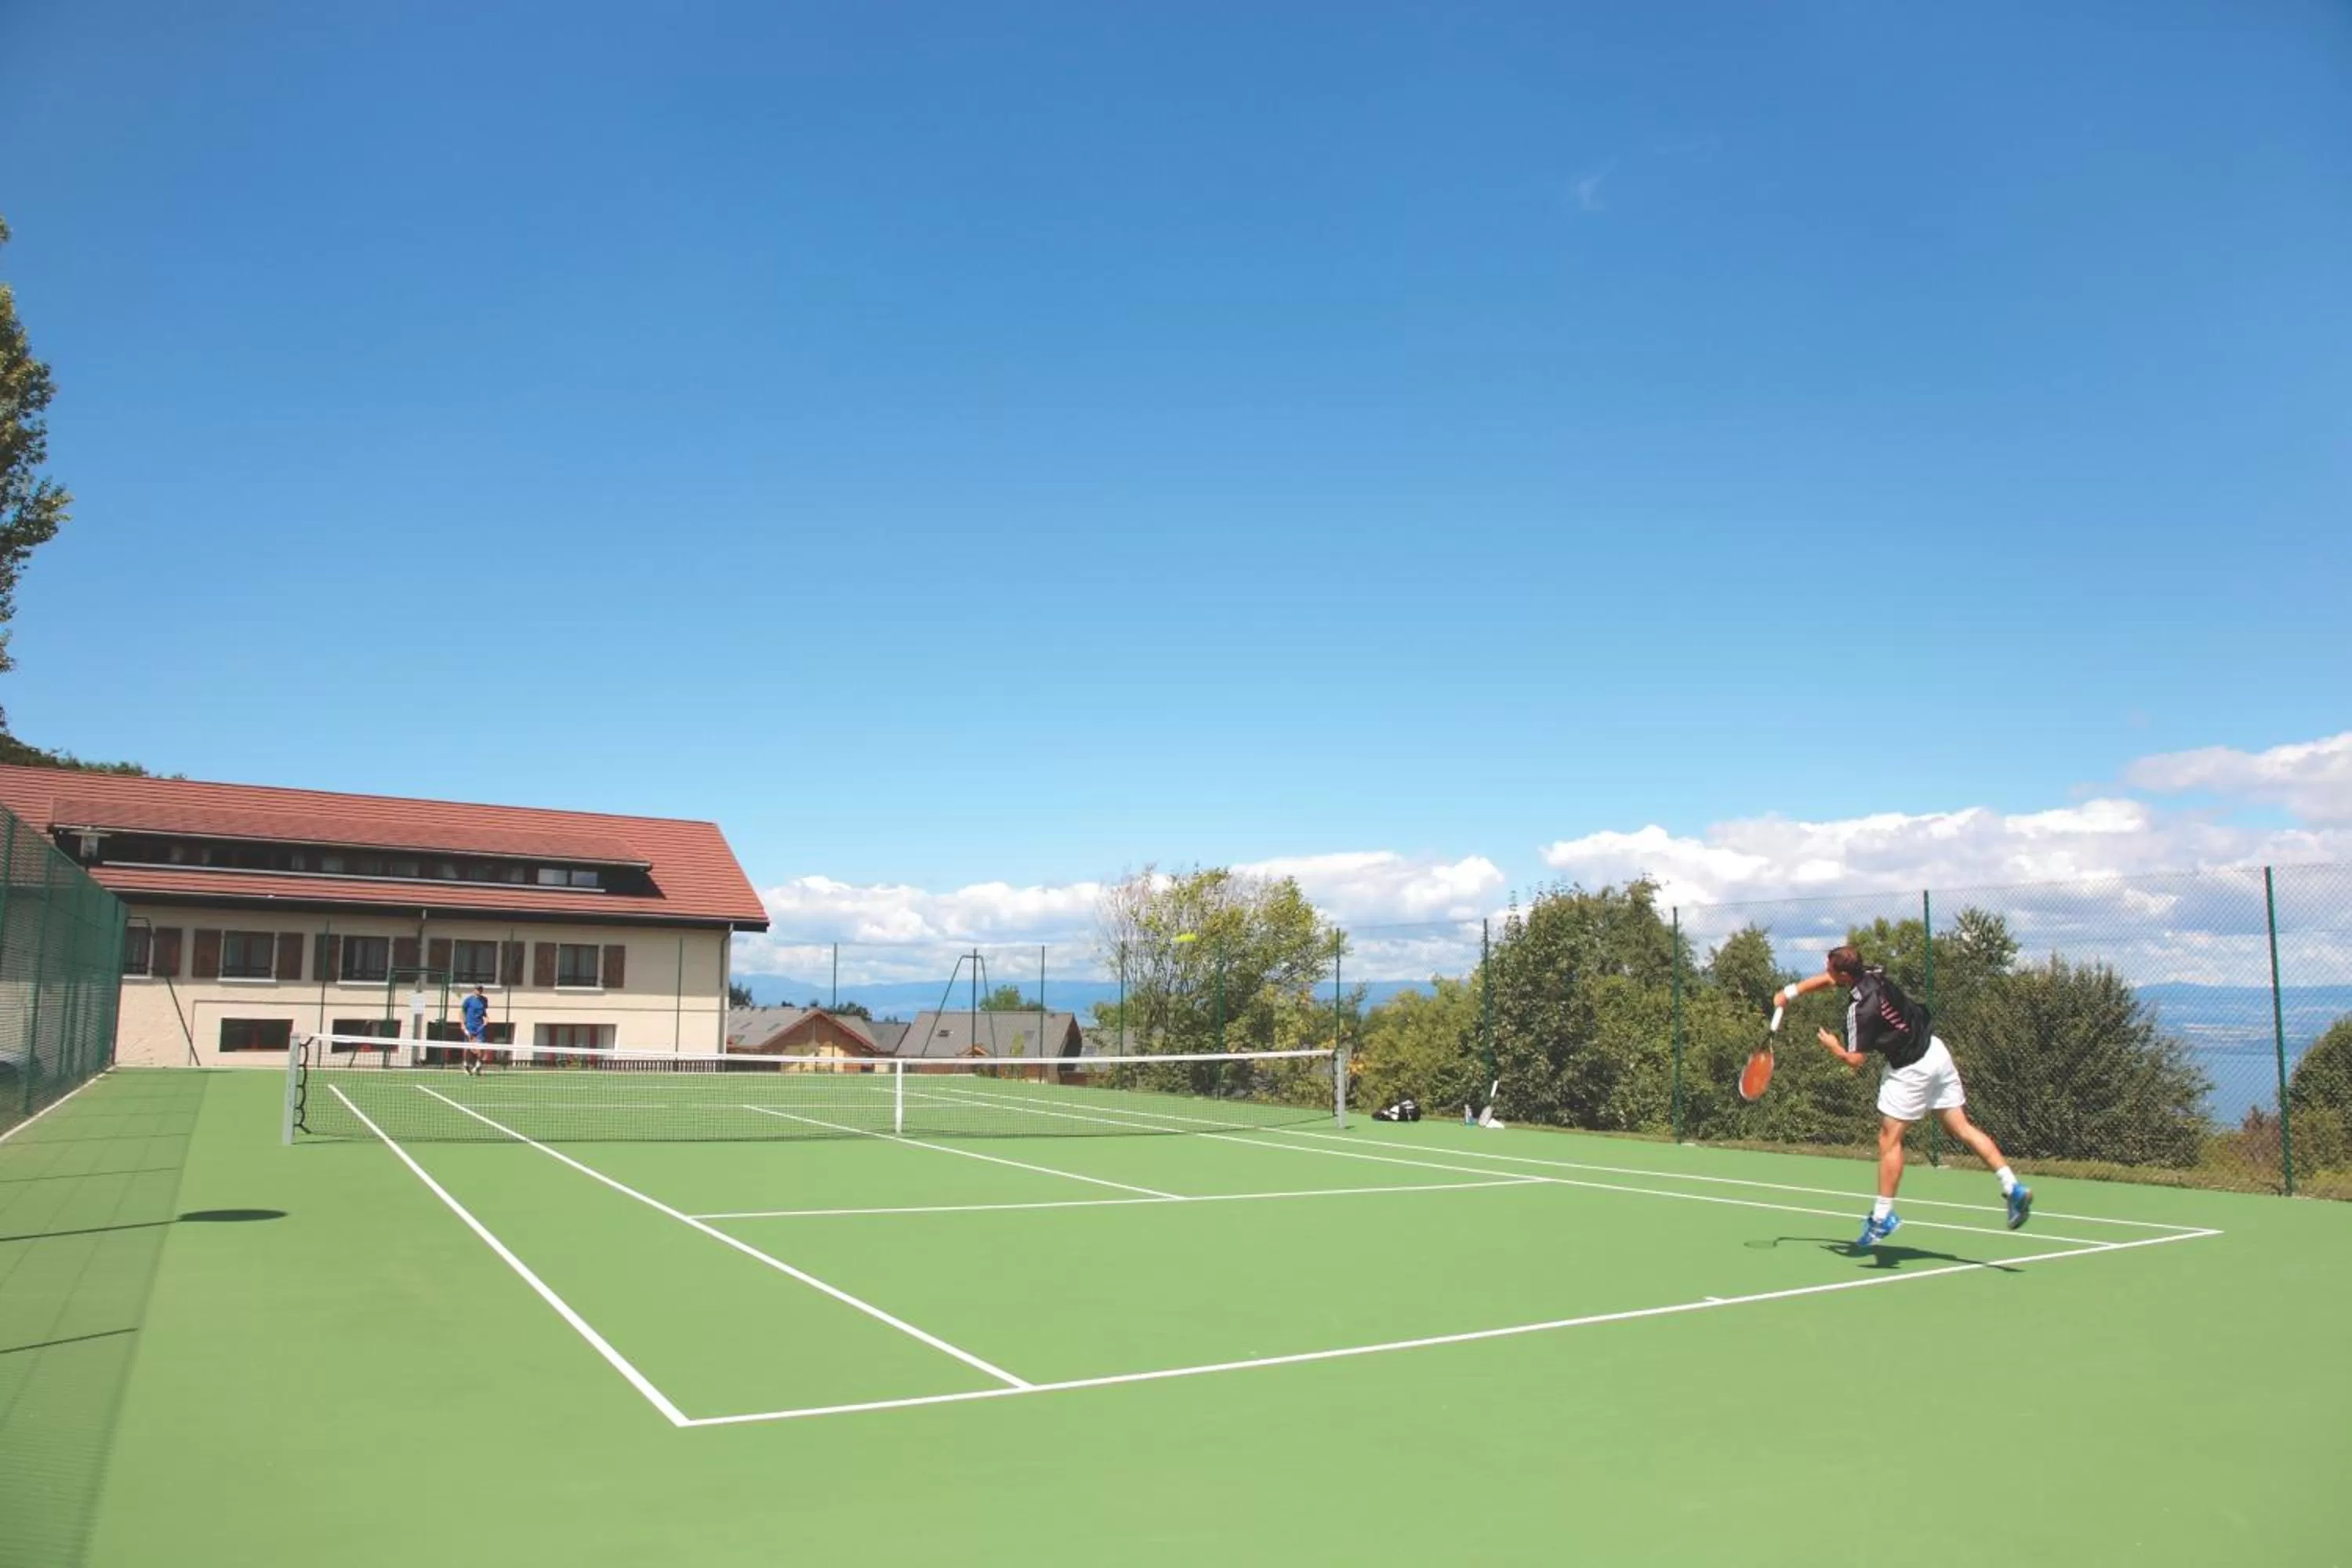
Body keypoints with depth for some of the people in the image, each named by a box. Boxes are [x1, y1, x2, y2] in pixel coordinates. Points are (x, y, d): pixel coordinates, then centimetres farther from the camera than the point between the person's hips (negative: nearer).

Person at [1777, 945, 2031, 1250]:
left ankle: (1883, 1216, 4)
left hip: (1910, 1070, -9)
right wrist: (1788, 993, 8)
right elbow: (1824, 979, 14)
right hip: (1935, 1051, 9)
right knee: (1962, 1128, 9)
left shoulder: (1861, 1008, -23)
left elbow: (1855, 1060, -19)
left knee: (1890, 1138, -1)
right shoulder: (1873, 974, -1)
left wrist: (1833, 1047, 0)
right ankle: (2013, 1187, 2)